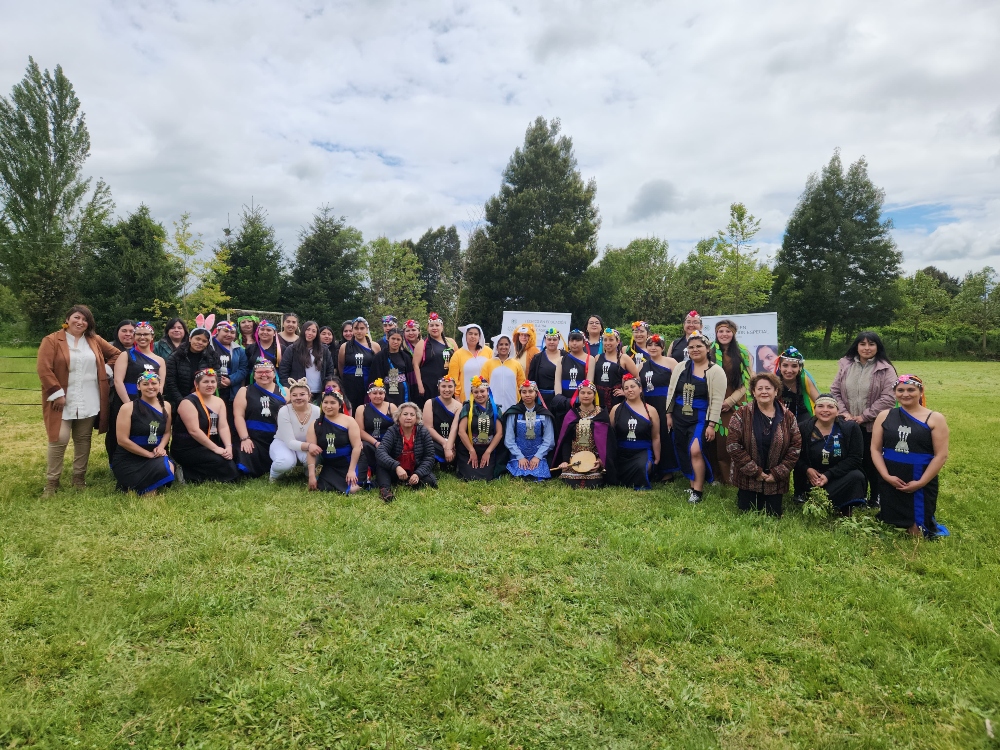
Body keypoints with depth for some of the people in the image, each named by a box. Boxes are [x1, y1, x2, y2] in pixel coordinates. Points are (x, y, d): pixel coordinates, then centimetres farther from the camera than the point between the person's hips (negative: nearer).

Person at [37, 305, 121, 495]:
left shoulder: (95, 341, 10)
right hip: (63, 401, -4)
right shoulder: (52, 340, -3)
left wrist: (106, 369, 3)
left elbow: (115, 353, 20)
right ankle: (51, 482, 6)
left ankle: (79, 479, 21)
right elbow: (43, 368, -11)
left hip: (89, 402, 4)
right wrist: (57, 393, -15)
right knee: (59, 440, -7)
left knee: (83, 440, 10)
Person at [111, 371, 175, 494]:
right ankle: (130, 488, 2)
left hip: (155, 457, 5)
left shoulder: (166, 406, 7)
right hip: (128, 460, -5)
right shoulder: (128, 408, -9)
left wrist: (161, 447, -7)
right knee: (163, 470, -29)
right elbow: (122, 440, -11)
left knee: (169, 468, -28)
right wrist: (148, 454, -13)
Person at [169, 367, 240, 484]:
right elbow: (194, 431, -21)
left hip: (208, 447, 8)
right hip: (187, 449, -7)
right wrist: (216, 448, -24)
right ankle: (187, 474, -4)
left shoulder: (219, 402, 9)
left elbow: (223, 427, -2)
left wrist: (228, 446, -19)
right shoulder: (188, 402, -12)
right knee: (222, 462, -23)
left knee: (233, 458, -13)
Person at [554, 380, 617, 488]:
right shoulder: (571, 415, 5)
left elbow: (607, 440, -1)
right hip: (574, 458, 1)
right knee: (572, 486, -10)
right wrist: (565, 460, -9)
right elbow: (565, 440, 2)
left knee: (592, 486, -13)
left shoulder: (602, 415, 2)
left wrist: (601, 460, -12)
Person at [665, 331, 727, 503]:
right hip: (680, 417, 5)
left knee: (695, 450, -20)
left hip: (700, 418, -5)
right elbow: (671, 391, 12)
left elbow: (717, 400, -10)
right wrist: (669, 414, 9)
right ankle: (693, 484, 26)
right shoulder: (680, 367, 6)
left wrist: (711, 425, -14)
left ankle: (697, 490, -7)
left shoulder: (715, 371, -7)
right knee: (683, 454, 9)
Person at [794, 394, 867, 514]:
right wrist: (807, 470, -18)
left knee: (857, 476, -32)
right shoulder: (803, 428, -2)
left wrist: (829, 475, -20)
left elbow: (854, 459, -10)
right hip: (812, 479, -1)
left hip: (841, 478, 1)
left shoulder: (851, 428, -4)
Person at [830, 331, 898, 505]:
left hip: (873, 425, -3)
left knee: (872, 461, 7)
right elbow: (834, 391, 6)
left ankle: (875, 498, 25)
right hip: (848, 424, 3)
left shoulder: (885, 369, -6)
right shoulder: (845, 365, 4)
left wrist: (864, 416, -14)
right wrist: (843, 413, -8)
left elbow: (889, 398, -13)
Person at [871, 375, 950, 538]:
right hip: (890, 482, 3)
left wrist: (921, 482, -14)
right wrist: (886, 476, -11)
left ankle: (929, 524, 33)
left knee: (917, 532, 2)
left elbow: (941, 455, -8)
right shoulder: (884, 416, 3)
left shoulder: (935, 419, -4)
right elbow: (875, 449, 2)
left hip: (921, 484, -2)